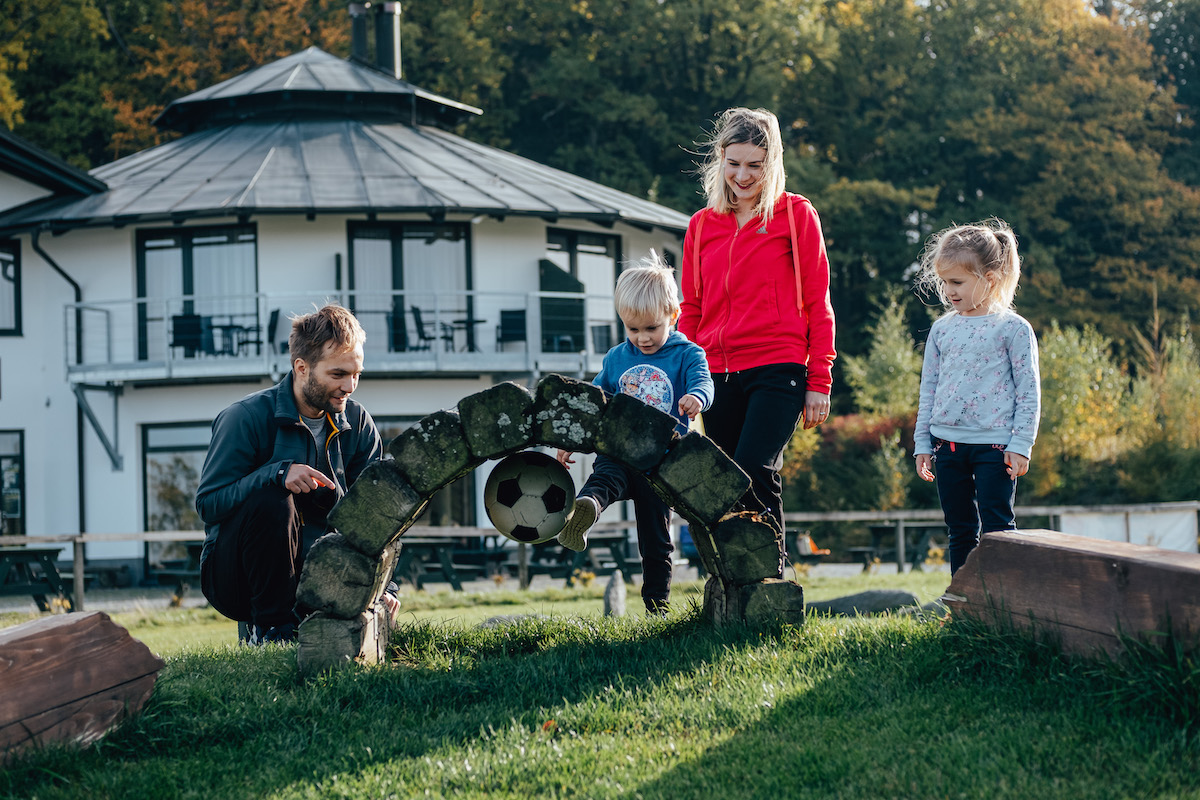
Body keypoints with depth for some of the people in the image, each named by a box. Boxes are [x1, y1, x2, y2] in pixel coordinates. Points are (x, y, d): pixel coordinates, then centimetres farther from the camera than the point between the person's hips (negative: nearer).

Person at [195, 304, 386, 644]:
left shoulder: (358, 424, 2)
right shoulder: (246, 418, -14)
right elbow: (207, 503, -20)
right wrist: (278, 473, -35)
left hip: (314, 573, 5)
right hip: (234, 577, -5)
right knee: (271, 498, -31)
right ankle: (269, 627, -16)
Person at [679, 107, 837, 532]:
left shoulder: (795, 215, 4)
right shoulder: (702, 225, 15)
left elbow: (817, 302, 3)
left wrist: (819, 381, -3)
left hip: (779, 369, -4)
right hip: (717, 375, 4)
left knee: (753, 470, -21)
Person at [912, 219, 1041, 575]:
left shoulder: (1012, 328, -5)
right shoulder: (942, 329, 9)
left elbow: (1029, 391, -5)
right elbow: (929, 388, 14)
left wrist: (1020, 444, -10)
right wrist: (923, 443, 11)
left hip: (994, 444, -5)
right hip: (948, 444, 5)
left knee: (998, 528, -4)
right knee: (960, 529, 10)